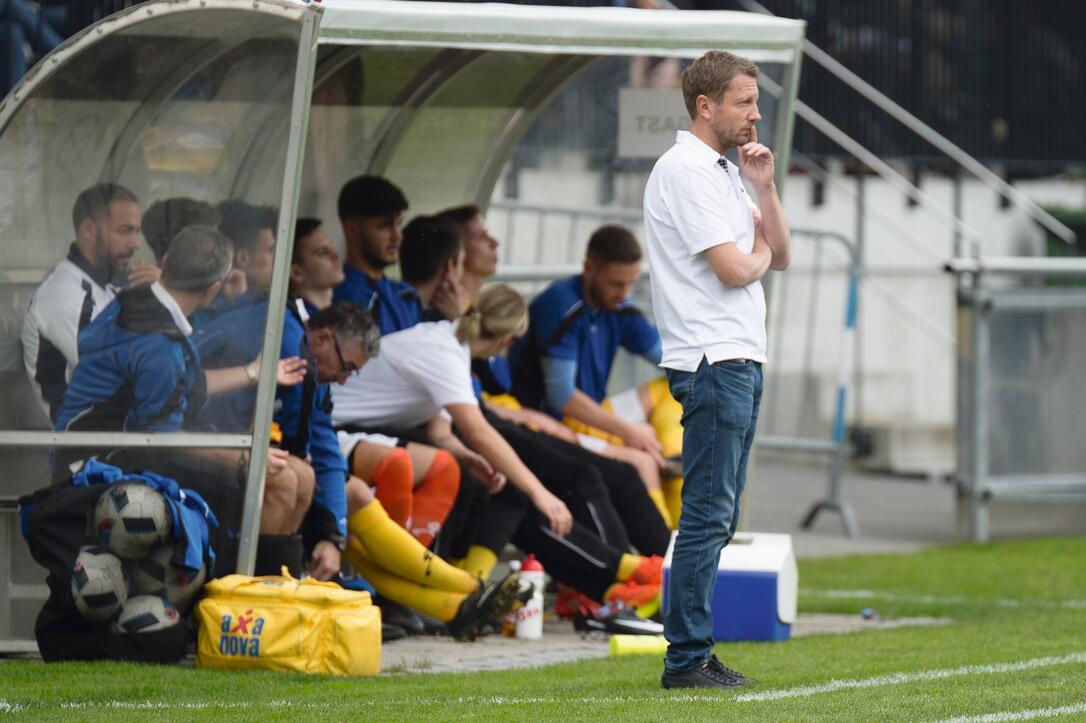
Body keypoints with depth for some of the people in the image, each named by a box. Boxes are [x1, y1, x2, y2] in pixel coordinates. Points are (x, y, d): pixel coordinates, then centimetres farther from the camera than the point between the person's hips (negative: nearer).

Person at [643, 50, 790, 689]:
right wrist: (758, 255, 4)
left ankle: (695, 651, 12)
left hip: (743, 360, 10)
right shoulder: (683, 171, -11)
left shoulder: (727, 174, 19)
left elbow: (780, 258, 17)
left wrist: (765, 186, 5)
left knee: (719, 517, 9)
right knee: (708, 516, -10)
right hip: (713, 361, -10)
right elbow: (732, 268, -18)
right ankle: (687, 659, -10)